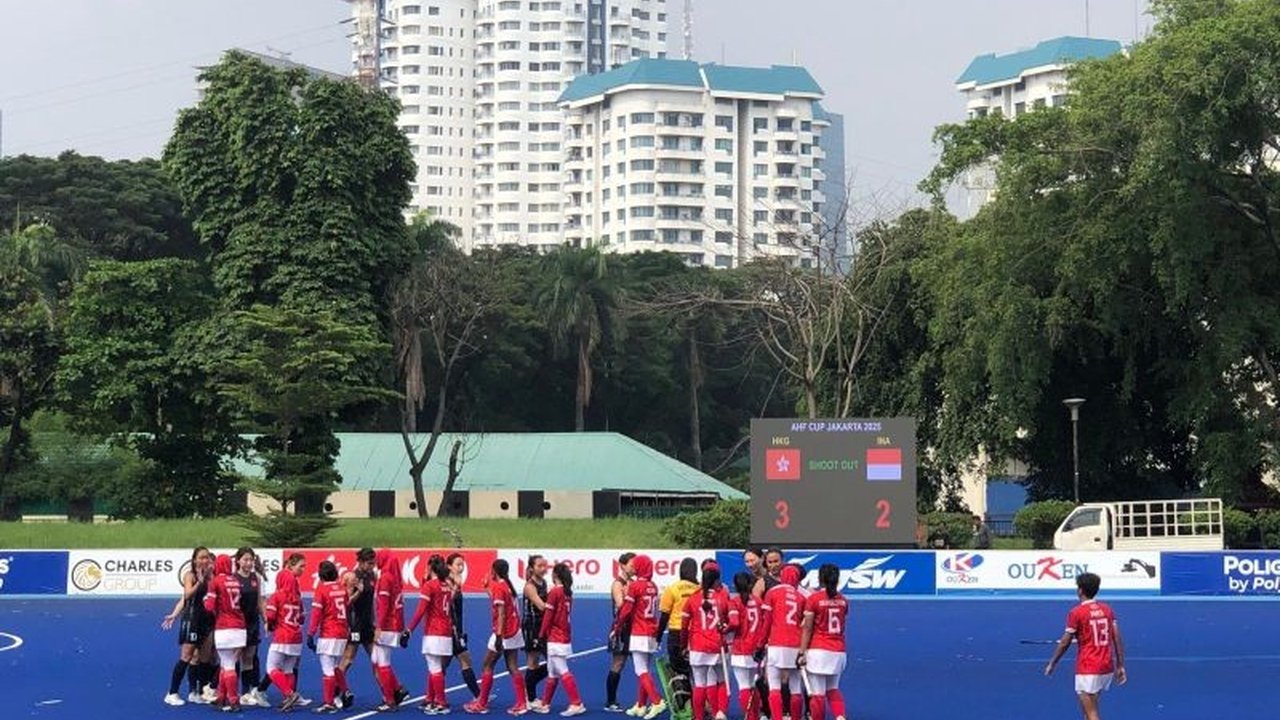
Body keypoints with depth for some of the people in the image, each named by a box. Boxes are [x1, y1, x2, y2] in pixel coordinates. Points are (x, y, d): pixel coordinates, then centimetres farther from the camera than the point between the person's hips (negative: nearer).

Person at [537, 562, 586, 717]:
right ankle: (544, 703, 25)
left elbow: (548, 615, -11)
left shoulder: (554, 592, -13)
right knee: (553, 673, 16)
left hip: (555, 639, -8)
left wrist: (542, 634, -1)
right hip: (565, 638, 8)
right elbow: (563, 614, 10)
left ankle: (577, 704, -14)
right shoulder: (567, 592, 8)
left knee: (562, 671, -9)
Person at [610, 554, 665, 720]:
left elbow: (625, 611, -10)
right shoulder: (653, 587, 9)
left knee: (641, 671, -8)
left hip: (639, 634, -7)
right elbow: (655, 610, 12)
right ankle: (641, 706, 17)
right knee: (643, 670, 13)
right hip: (652, 634, 7)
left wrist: (616, 629, 0)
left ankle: (657, 702, -20)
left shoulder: (634, 586, -11)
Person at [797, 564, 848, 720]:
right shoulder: (843, 601, 5)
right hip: (838, 651, 5)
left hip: (818, 650, -5)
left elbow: (808, 629, -9)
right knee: (833, 689, 19)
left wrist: (802, 652, -8)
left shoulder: (813, 599, -8)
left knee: (818, 693, 1)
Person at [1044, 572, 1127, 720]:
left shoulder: (1076, 612, -10)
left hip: (1088, 671, -7)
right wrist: (1120, 666, 9)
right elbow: (1117, 639, 4)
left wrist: (1052, 664, 6)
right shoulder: (1107, 609, 6)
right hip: (1107, 668, 7)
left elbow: (1065, 643, -6)